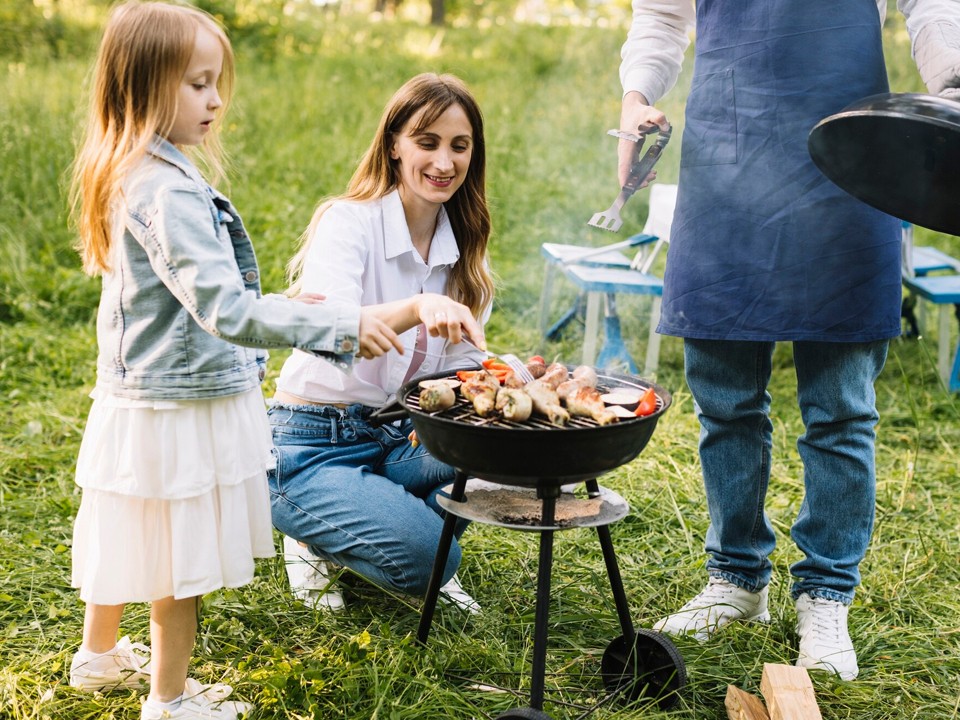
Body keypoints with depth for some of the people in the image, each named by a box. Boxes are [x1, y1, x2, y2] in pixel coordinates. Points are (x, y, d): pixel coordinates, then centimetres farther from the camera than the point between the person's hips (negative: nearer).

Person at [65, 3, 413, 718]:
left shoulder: (129, 176, 6)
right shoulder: (169, 192, -25)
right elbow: (225, 311, -33)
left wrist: (277, 307, 14)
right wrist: (342, 325, -33)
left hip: (135, 397, 10)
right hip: (183, 409, -10)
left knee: (133, 544, 26)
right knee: (181, 566, 7)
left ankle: (100, 656, 45)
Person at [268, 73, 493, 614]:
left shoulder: (463, 245, 3)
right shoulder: (349, 222, -17)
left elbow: (461, 361, 1)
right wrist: (416, 307, -52)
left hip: (400, 439, 6)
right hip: (314, 445, -6)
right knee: (426, 558, -26)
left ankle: (410, 528, 5)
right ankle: (316, 544, 6)